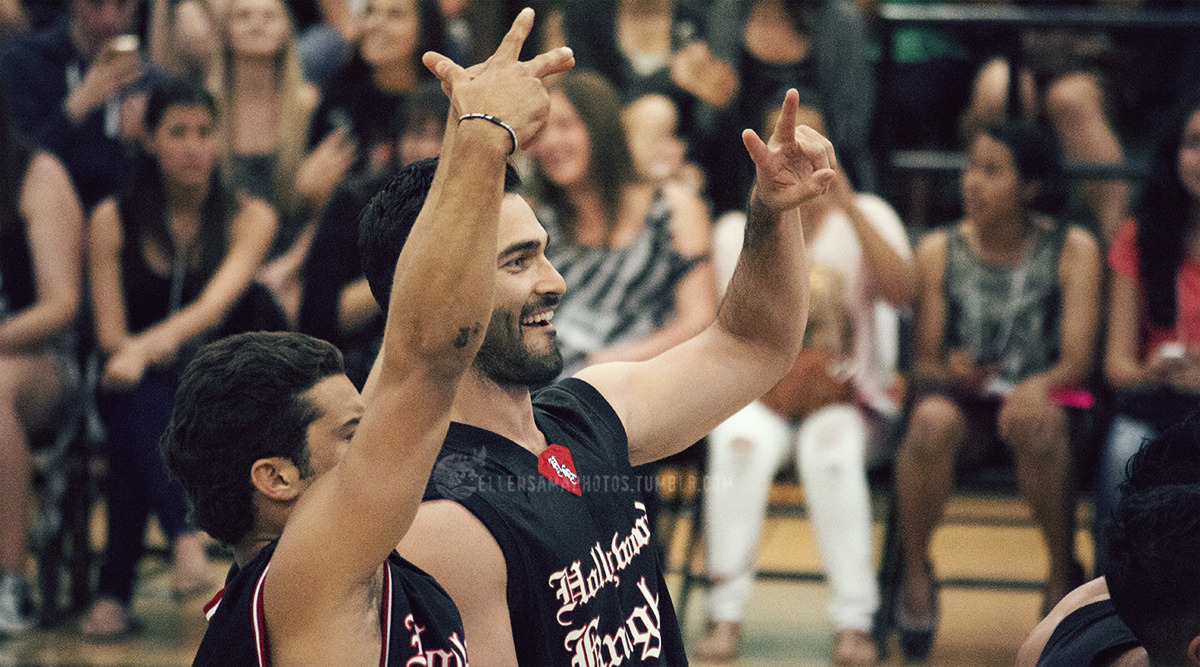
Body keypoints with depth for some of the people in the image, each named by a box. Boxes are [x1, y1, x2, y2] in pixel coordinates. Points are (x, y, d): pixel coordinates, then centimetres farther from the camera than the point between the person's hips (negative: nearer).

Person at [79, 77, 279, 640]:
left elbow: (218, 303, -18)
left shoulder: (249, 218, 1)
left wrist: (148, 346, -38)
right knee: (136, 393, -37)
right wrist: (142, 350, -25)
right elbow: (110, 333, 0)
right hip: (146, 387, 1)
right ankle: (183, 535, -56)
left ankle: (115, 590, -40)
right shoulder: (113, 221, 6)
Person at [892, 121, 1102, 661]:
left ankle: (1064, 571, -20)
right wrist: (950, 372, -22)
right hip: (961, 399, 1)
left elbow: (1077, 358, -7)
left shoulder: (1072, 250, 0)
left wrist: (1039, 385, -30)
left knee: (1035, 419, -39)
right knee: (932, 419, -36)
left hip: (1038, 397, -1)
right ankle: (915, 570, -15)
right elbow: (924, 360, 3)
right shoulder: (939, 251, 5)